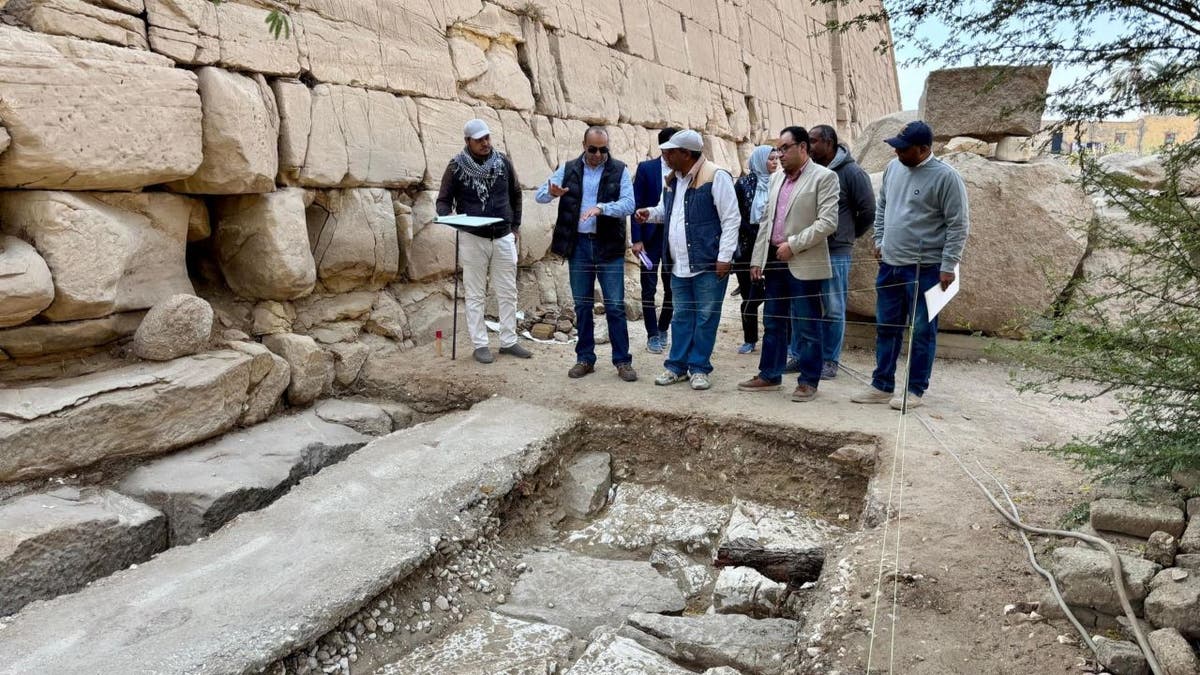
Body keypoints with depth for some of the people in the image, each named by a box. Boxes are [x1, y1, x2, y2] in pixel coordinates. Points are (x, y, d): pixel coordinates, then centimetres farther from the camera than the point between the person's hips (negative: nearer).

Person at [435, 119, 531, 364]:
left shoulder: (503, 162, 3)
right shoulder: (456, 166, -6)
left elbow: (515, 194, 15)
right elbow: (443, 200, -1)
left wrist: (515, 225, 14)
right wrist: (448, 215, -23)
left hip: (503, 238, 3)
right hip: (473, 238, -3)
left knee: (508, 293, 8)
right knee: (476, 295, 2)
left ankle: (509, 341, 18)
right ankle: (480, 344, 10)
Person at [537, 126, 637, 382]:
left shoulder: (619, 170, -1)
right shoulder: (568, 169, 6)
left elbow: (629, 204, -12)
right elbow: (539, 195, 2)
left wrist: (601, 207, -28)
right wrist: (552, 192, -22)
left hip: (609, 247, -2)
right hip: (578, 246, 2)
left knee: (615, 306, -1)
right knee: (582, 305, 9)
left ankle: (622, 361, 8)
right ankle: (585, 358, 20)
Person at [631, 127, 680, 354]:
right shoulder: (646, 168, -3)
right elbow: (637, 204, -4)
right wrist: (636, 239, -9)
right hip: (651, 237, -2)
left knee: (672, 288, 9)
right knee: (649, 289, 2)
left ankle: (663, 328, 29)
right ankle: (652, 335, 14)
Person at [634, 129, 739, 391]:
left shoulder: (715, 176, -13)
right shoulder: (672, 179, 11)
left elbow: (731, 219, -13)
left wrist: (724, 257, -16)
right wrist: (650, 213, 2)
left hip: (708, 264, -7)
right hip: (679, 264, 7)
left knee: (705, 318, 3)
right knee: (681, 316, 14)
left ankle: (699, 368, 14)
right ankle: (677, 365, 23)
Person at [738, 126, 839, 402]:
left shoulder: (824, 177, -6)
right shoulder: (776, 178, 14)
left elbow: (828, 222, -14)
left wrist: (793, 244, -17)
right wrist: (758, 258, 11)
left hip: (803, 263, -7)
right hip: (774, 260, 7)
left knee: (807, 325, 1)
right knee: (773, 322, 13)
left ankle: (808, 381, 11)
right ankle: (770, 375, 24)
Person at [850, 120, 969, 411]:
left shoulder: (945, 177, -12)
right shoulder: (893, 168, 7)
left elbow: (958, 224, -12)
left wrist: (948, 266, -14)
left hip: (925, 269, -6)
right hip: (889, 264, 7)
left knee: (922, 331, 3)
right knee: (886, 328, 12)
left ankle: (915, 389, 14)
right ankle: (882, 386, 22)